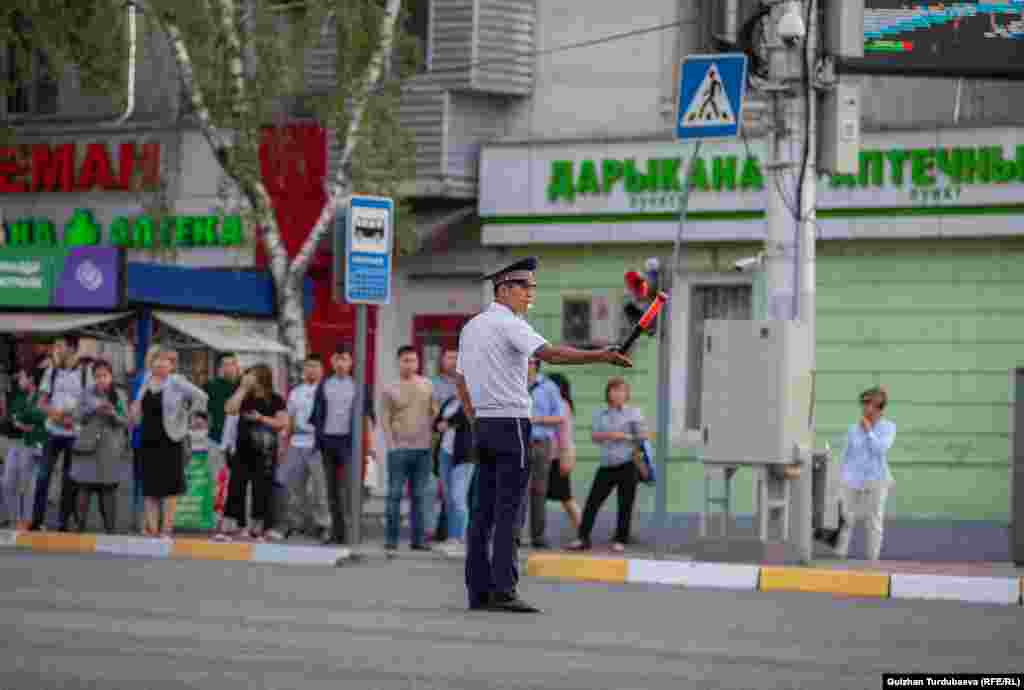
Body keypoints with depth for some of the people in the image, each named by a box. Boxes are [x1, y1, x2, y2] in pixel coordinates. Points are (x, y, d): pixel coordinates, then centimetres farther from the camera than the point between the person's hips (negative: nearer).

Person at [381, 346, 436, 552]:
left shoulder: (427, 386, 11)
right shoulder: (390, 390, 2)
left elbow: (434, 414, 15)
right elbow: (385, 420, 0)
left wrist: (432, 436, 5)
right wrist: (392, 444, -8)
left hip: (423, 449, 3)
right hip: (399, 449, -3)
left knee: (420, 495, 5)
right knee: (395, 494, -2)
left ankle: (419, 539, 9)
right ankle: (391, 539, 1)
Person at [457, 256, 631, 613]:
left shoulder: (471, 327, 16)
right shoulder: (510, 325, -11)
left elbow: (460, 380, 21)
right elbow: (551, 353, -25)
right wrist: (600, 356, -29)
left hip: (483, 424, 8)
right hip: (512, 423, -8)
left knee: (483, 510, 6)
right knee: (508, 512, -10)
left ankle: (478, 591, 4)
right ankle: (503, 590, -15)